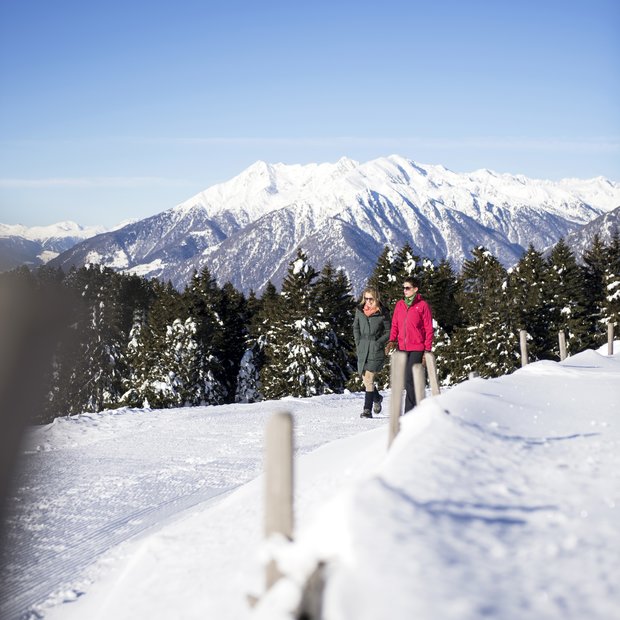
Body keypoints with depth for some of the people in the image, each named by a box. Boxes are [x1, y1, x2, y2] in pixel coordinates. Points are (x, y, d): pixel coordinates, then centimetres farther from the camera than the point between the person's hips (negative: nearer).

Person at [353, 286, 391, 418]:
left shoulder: (383, 313, -4)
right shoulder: (359, 311, 7)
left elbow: (388, 332, 2)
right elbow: (356, 327, 18)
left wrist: (378, 342, -9)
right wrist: (358, 342, 6)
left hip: (376, 350, -5)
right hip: (362, 349, 5)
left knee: (368, 379, -12)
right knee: (365, 379, 11)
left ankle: (367, 409, -8)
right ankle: (377, 398, 38)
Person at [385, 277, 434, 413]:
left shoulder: (423, 306, -3)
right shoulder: (399, 305, 12)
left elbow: (429, 329, -3)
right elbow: (395, 325, 16)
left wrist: (427, 350, -7)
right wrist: (392, 340, -1)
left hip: (417, 349, -5)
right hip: (402, 348, 5)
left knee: (410, 379, -11)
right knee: (406, 379, 7)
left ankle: (410, 411, -8)